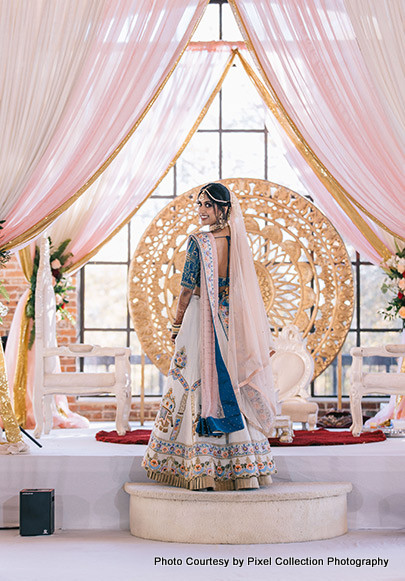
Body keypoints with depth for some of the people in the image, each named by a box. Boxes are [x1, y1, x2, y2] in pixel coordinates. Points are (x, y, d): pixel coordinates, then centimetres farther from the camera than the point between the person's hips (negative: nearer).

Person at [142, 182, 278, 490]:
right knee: (232, 389, 9)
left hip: (201, 322, -5)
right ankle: (244, 468, 9)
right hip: (232, 322, 5)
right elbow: (247, 288, 10)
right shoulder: (239, 240, 4)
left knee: (198, 387, 0)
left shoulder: (199, 241, -12)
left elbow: (188, 288, -10)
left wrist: (177, 323, 3)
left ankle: (201, 468, -1)